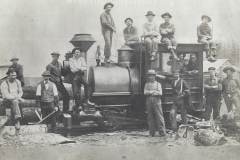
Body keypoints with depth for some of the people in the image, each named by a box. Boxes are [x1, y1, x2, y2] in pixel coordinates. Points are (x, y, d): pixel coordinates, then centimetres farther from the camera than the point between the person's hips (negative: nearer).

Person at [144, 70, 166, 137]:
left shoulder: (158, 84, 9)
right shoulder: (147, 84, 14)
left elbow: (160, 93, -4)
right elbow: (145, 92, -2)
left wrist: (150, 92, -7)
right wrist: (154, 91, -8)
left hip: (157, 102, -2)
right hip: (149, 102, 2)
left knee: (159, 117, -6)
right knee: (150, 118, 3)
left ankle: (162, 133, -3)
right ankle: (152, 133, 8)